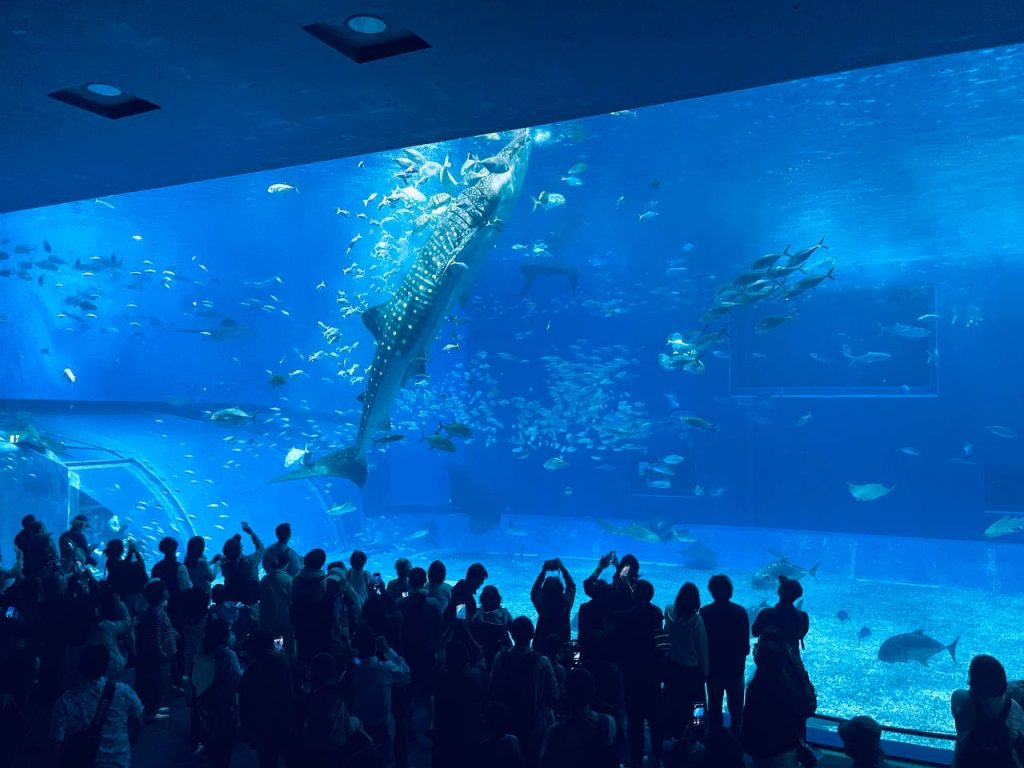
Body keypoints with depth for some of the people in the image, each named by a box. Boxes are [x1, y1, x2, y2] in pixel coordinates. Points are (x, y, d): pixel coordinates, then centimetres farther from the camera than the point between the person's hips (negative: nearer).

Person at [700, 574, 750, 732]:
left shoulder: (704, 613, -13)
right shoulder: (741, 612, -11)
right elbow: (745, 642, -6)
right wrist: (742, 656, 11)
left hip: (713, 666, -1)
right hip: (735, 666, 1)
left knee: (714, 707, 10)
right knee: (736, 707, 14)